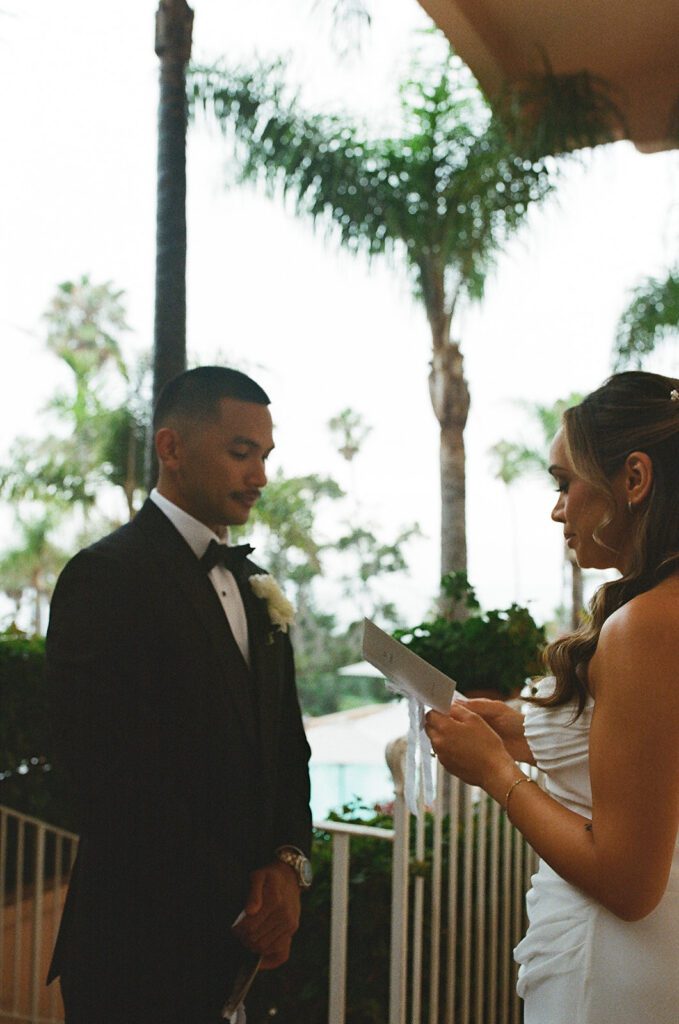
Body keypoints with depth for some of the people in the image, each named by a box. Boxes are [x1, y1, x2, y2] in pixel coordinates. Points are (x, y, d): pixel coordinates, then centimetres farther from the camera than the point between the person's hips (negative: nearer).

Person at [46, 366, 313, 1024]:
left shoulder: (255, 587, 12)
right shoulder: (105, 576, -13)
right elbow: (119, 784, -19)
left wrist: (289, 862, -2)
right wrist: (233, 903, -14)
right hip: (142, 949, -7)